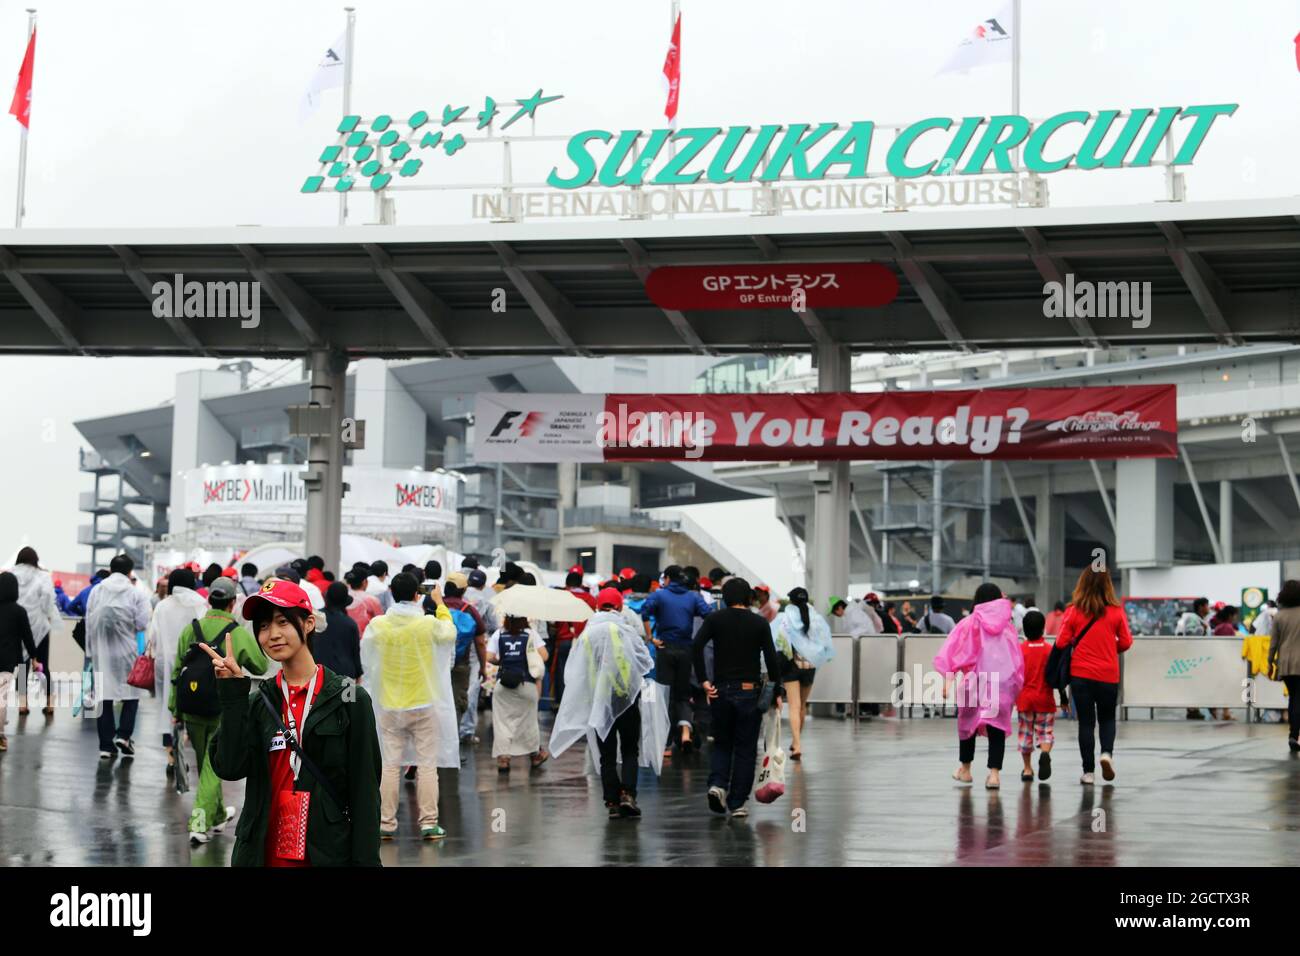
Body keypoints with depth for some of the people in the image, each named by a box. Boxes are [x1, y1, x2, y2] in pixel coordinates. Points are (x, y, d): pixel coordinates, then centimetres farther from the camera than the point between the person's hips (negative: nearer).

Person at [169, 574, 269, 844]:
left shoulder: (190, 629, 1)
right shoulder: (239, 633, -9)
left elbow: (177, 671, 5)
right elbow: (261, 667, 4)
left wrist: (175, 710, 11)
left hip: (192, 710, 4)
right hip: (223, 711, -4)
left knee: (205, 764, 21)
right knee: (213, 768, 1)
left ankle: (218, 815, 38)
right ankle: (200, 824, -9)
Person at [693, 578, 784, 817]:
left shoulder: (715, 619, 1)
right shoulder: (760, 623, -1)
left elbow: (696, 647, -12)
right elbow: (772, 660, -5)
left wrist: (703, 681, -8)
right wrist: (776, 693, 2)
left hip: (721, 690, 1)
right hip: (750, 691, -1)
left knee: (721, 743, 16)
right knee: (745, 748, 8)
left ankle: (717, 784, -8)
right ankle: (737, 803, 6)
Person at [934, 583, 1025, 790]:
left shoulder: (970, 623, 3)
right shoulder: (1007, 625, 9)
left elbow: (953, 652, -6)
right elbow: (1017, 659, 11)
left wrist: (948, 680, -10)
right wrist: (1015, 686, 17)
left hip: (975, 680, -1)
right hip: (1003, 681, 1)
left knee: (968, 722, 18)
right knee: (997, 726, 2)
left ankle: (965, 769, 30)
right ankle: (994, 773, -12)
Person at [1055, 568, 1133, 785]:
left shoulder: (1073, 611, -8)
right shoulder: (1116, 612, -6)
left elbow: (1061, 642, -7)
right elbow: (1126, 642, -2)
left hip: (1080, 675, 0)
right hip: (1108, 675, 0)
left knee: (1086, 722, 8)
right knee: (1107, 718, 19)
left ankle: (1088, 771, 6)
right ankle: (1107, 753, -7)